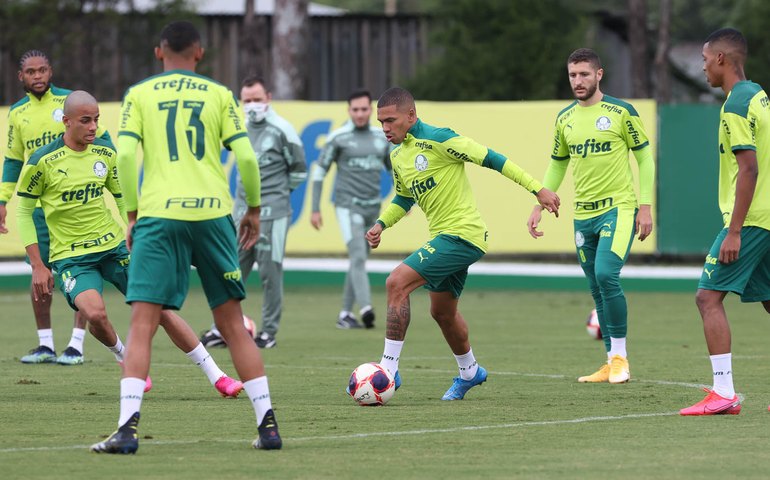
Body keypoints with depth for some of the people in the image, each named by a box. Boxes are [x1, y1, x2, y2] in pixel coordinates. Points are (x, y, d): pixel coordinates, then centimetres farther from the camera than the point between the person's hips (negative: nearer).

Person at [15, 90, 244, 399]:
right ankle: (124, 358, 5)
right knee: (94, 313, -29)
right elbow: (23, 211, -2)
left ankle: (216, 377, 5)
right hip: (70, 256, -3)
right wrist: (38, 266, -6)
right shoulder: (42, 162, -10)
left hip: (114, 246, 3)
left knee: (159, 309, -2)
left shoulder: (105, 153, 2)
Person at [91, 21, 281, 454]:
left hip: (159, 215, -2)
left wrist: (133, 215, 6)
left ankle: (128, 429, -17)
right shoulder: (220, 95, 11)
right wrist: (254, 210, 16)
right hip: (213, 211, 2)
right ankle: (268, 425, 11)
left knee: (143, 324, -4)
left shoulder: (139, 94, 8)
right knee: (233, 323, 12)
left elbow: (126, 155, -3)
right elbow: (246, 157, 3)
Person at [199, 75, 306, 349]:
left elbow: (298, 170, 1)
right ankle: (222, 329, 6)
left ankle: (269, 332, 5)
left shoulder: (281, 130, -7)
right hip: (242, 211, 6)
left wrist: (277, 191, 6)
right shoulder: (242, 129, 11)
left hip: (272, 213, -6)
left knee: (270, 272, -2)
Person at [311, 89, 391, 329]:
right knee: (358, 257, -18)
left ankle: (345, 314, 17)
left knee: (359, 260, 9)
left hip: (373, 208, 5)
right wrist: (315, 209, -4)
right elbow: (320, 171, 0)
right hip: (348, 206, -5)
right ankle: (366, 309, -30)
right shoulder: (338, 138, -3)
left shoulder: (381, 137, 10)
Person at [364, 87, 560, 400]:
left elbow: (490, 159, -14)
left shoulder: (437, 139, -16)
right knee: (442, 313, 21)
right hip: (443, 236, 9)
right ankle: (469, 372, 44)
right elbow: (403, 198, 26)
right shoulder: (397, 156, 10)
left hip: (461, 234, -9)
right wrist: (381, 224, 7)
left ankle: (388, 370, -16)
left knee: (397, 283, -19)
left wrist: (537, 189, -16)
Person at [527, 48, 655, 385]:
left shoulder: (620, 112, -5)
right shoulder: (564, 119, 10)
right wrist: (538, 206, 12)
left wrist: (646, 206, -7)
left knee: (606, 274, -22)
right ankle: (611, 364, 13)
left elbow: (645, 157, -1)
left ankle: (620, 357, -12)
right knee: (598, 290, 6)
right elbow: (557, 166, 20)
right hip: (583, 215, 6)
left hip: (618, 208, -6)